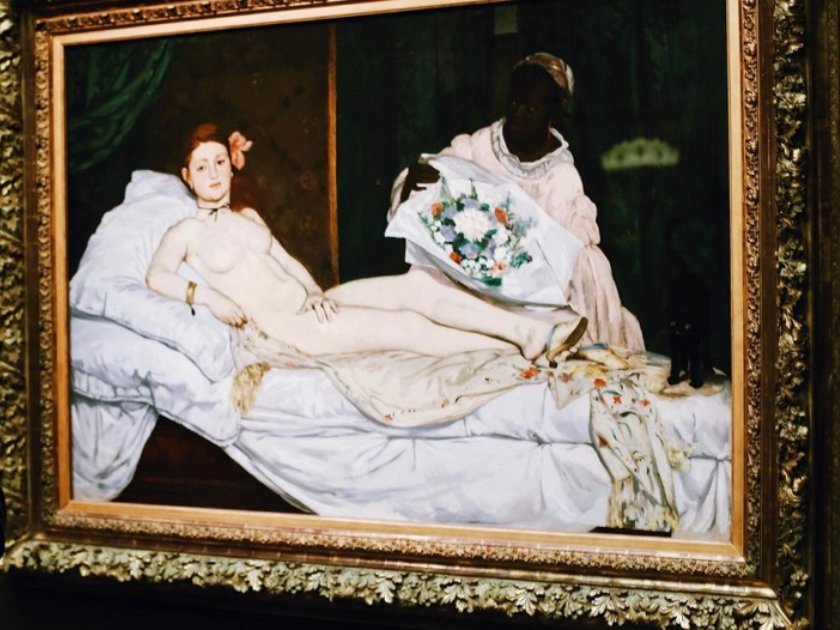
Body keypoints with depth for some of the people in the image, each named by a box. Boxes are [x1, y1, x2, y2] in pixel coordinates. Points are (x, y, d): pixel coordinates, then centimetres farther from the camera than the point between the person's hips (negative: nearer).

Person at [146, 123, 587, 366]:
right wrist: (204, 294, -22)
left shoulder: (247, 216, 19)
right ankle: (521, 348, -19)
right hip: (290, 327, -6)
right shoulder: (186, 232, 1)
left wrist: (316, 291, -1)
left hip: (312, 301, 6)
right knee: (406, 329, -21)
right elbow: (156, 277, -10)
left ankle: (535, 333, -22)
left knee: (417, 284, -16)